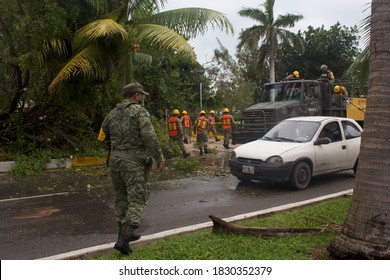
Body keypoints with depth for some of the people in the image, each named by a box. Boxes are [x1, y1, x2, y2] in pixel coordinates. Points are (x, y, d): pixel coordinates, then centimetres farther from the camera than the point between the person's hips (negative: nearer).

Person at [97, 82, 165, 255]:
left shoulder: (113, 113, 13)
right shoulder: (139, 111, -7)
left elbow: (102, 136, 20)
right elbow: (149, 136, -17)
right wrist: (159, 158, -11)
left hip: (114, 159, 7)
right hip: (132, 161, -7)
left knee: (121, 198, 17)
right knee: (137, 200, -3)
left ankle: (125, 233, 27)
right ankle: (123, 239, -12)